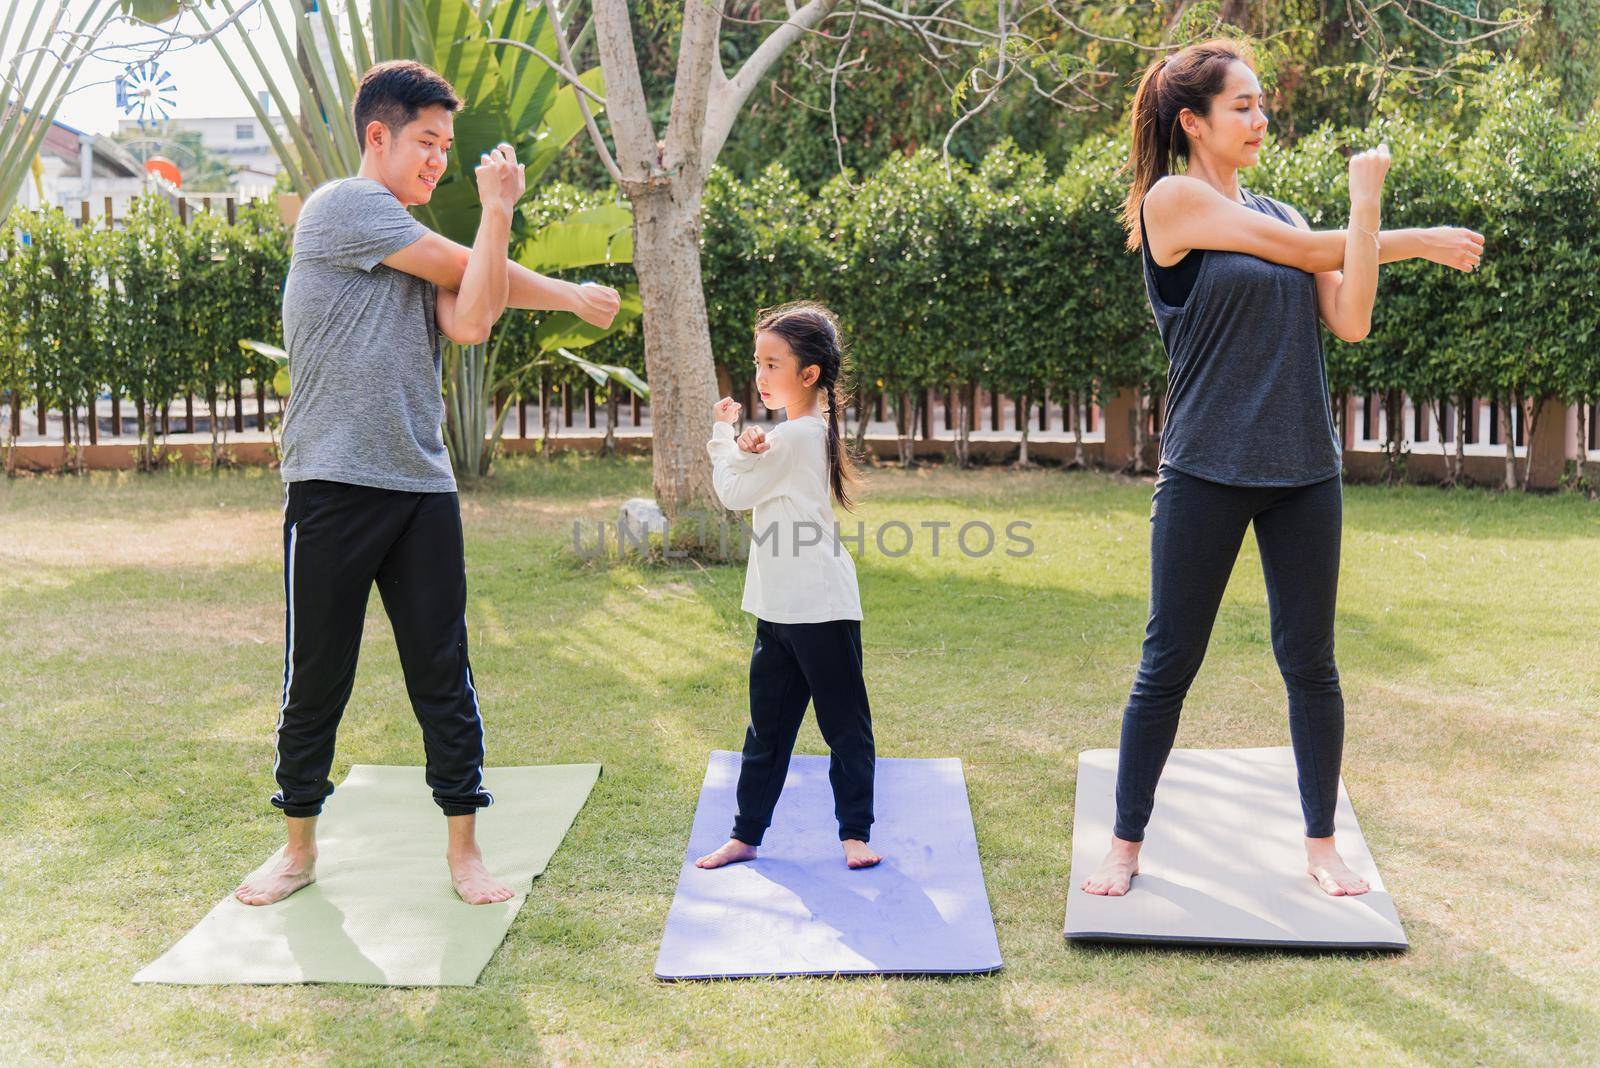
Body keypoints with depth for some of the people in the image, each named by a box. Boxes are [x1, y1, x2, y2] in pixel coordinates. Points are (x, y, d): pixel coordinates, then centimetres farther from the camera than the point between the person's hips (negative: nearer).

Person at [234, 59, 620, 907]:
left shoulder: (425, 252, 17)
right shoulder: (339, 208, -3)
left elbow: (470, 324, -3)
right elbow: (465, 271, -5)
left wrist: (498, 211, -4)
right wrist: (570, 295, 7)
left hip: (423, 489, 6)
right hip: (333, 486, -6)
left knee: (444, 678, 5)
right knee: (316, 680, 6)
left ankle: (462, 850, 14)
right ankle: (299, 847, 22)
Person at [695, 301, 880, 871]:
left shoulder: (795, 436, -17)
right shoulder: (806, 430, 13)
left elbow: (735, 492, -9)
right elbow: (746, 491, 10)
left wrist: (723, 432, 5)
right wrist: (743, 448, -11)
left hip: (820, 609, -10)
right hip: (781, 608, 10)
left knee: (844, 723, 3)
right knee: (767, 728, 13)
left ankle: (855, 832, 12)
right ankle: (746, 833, 20)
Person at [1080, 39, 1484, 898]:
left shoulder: (1280, 211, 13)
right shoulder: (1171, 200, -4)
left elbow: (1350, 320, 0)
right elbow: (1304, 250, -7)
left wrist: (1366, 201, -6)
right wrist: (1414, 240, 5)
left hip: (1304, 471, 5)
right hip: (1206, 470, -5)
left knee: (1310, 663, 8)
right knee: (1168, 665, 2)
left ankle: (1322, 843, 22)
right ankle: (1126, 844, 16)